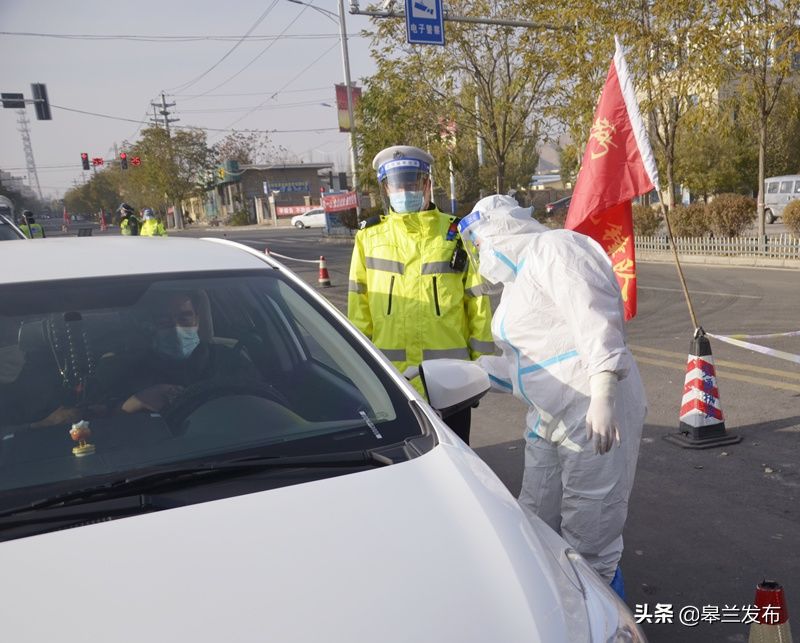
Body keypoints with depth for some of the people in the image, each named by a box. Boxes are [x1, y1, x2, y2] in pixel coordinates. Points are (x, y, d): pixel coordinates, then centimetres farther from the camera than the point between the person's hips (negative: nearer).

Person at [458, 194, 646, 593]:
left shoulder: (555, 249, -7)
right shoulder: (515, 282, 22)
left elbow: (595, 321, -21)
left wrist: (602, 396, -31)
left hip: (596, 417, -10)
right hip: (548, 421, 10)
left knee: (589, 540, -2)